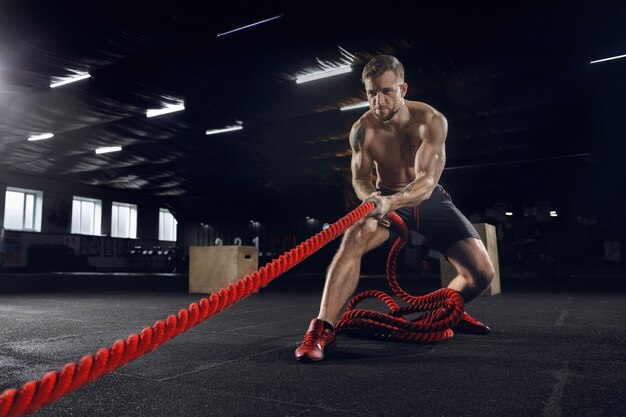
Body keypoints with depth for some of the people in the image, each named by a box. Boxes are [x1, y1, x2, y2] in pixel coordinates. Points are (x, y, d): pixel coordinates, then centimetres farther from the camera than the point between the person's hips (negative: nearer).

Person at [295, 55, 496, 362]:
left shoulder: (431, 121, -22)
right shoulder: (362, 130, -15)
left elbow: (427, 180, -33)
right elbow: (360, 178, -5)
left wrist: (390, 202, -53)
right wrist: (369, 197, -30)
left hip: (429, 199, 1)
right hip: (385, 200, 0)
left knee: (482, 273, -11)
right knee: (354, 238, -35)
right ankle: (323, 329, -35)